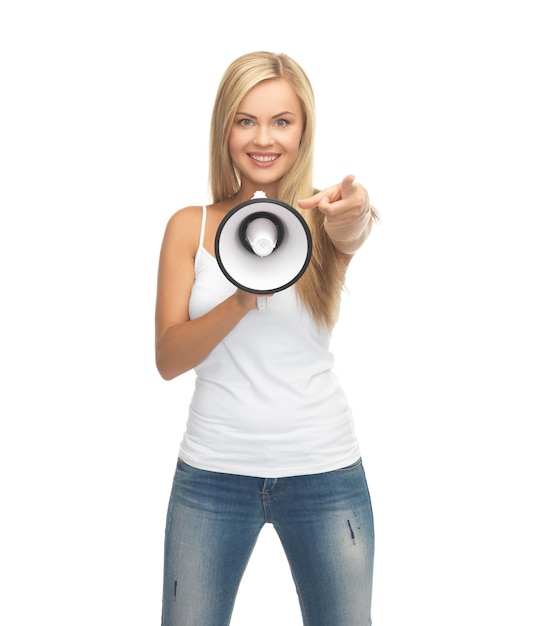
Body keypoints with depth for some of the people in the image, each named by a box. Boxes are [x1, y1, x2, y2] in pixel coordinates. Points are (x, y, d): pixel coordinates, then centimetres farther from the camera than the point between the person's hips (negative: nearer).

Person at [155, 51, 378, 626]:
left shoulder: (321, 220, 0)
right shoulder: (190, 227, 2)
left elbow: (351, 235, -25)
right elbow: (168, 358, -5)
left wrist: (354, 219, -49)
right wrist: (243, 301, -23)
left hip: (324, 470, 0)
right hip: (213, 470, 1)